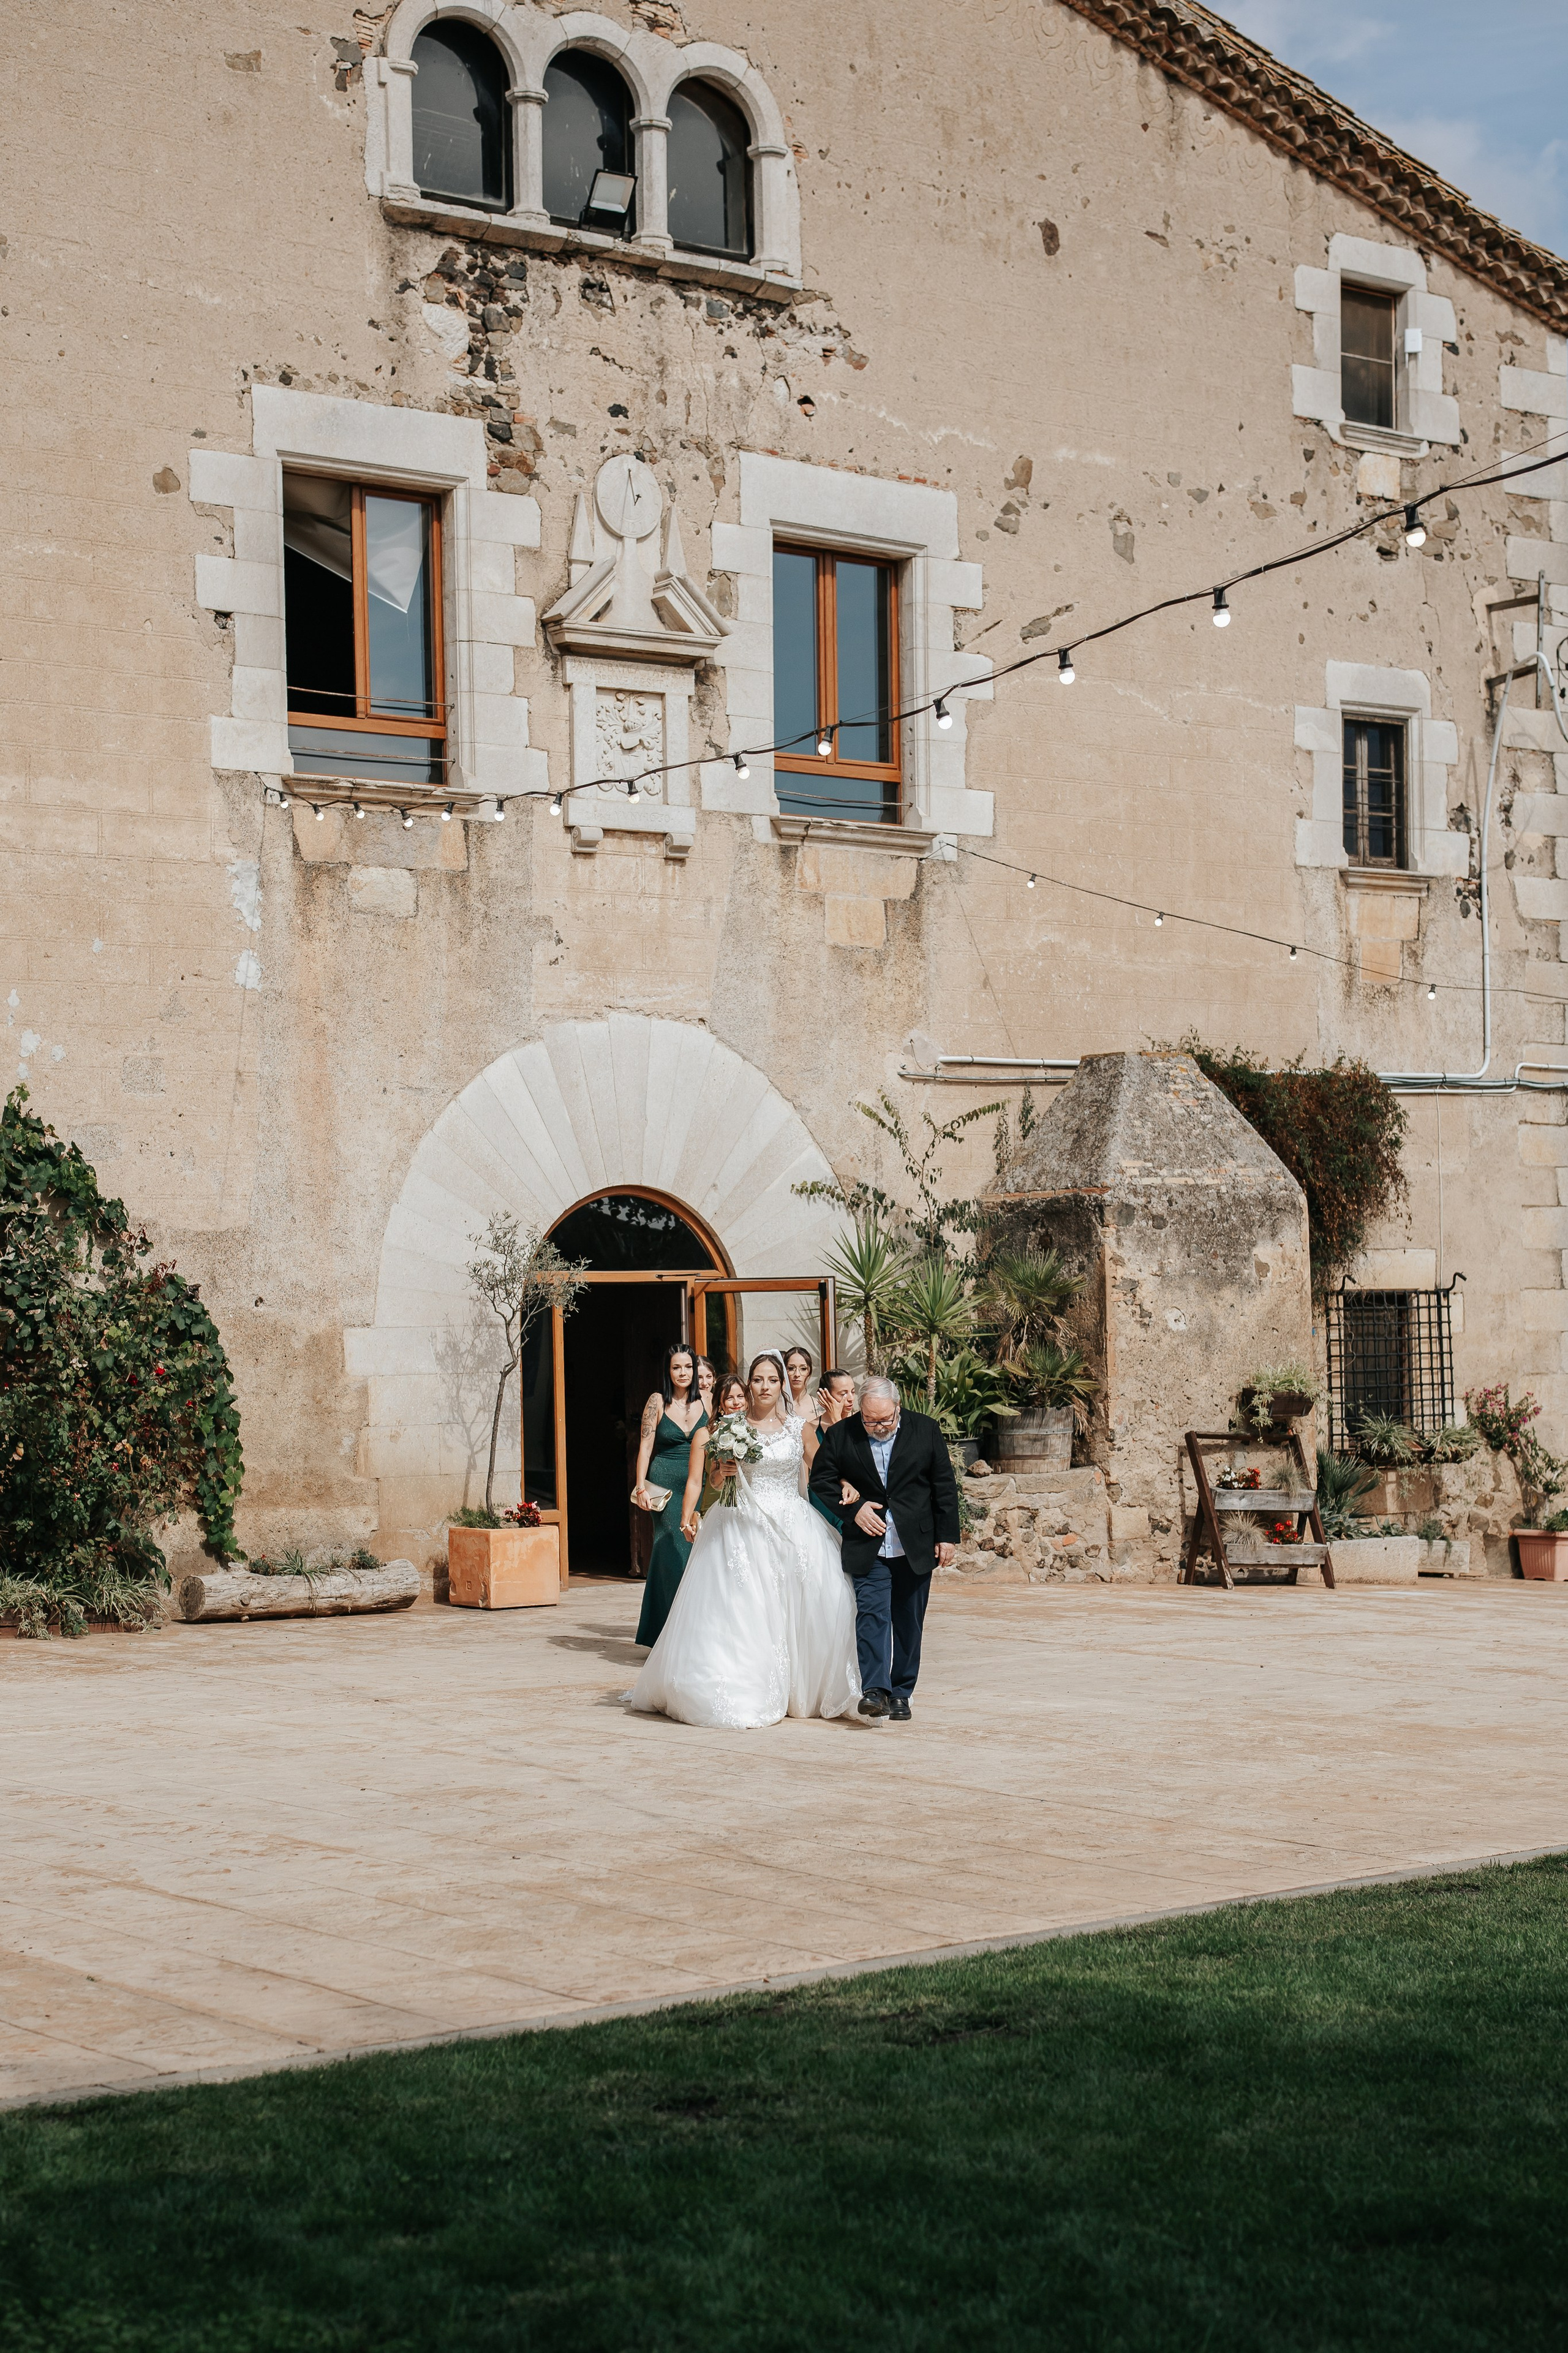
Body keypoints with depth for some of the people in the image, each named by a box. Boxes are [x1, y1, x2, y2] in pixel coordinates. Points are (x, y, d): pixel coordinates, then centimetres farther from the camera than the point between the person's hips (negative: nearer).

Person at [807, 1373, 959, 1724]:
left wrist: (947, 1536, 0)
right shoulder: (840, 1435, -3)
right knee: (871, 1615, -15)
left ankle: (901, 1692, 16)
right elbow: (821, 1480, 4)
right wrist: (853, 1508, -10)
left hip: (916, 1546, 1)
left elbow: (944, 1485, 3)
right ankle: (875, 1690, -21)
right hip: (868, 1547, -1)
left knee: (909, 1623, 7)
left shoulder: (925, 1430, -1)